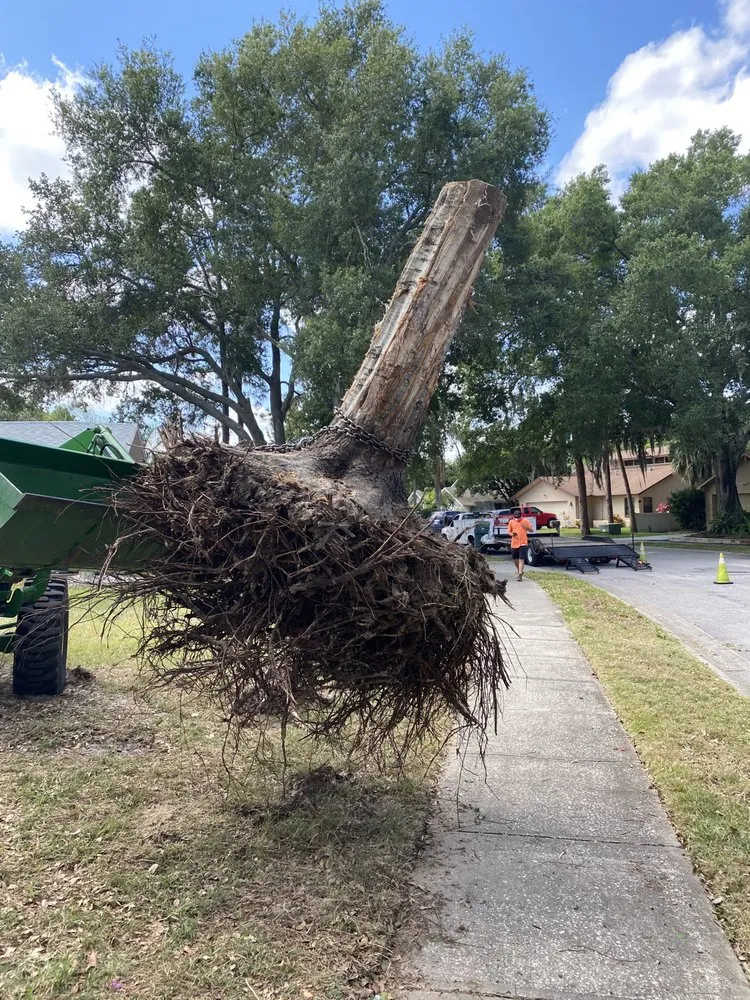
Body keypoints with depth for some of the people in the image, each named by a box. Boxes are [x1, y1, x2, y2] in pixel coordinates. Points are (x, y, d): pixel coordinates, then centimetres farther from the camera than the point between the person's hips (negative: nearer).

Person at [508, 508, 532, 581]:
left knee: (521, 559, -10)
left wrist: (527, 527, -16)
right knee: (515, 558, 13)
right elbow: (509, 531, 8)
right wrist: (512, 534, -15)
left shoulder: (525, 521, -2)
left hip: (523, 543, -4)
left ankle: (520, 575, -11)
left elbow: (531, 530, 5)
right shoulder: (511, 522, 4)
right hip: (514, 543, 4)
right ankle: (520, 571, 37)